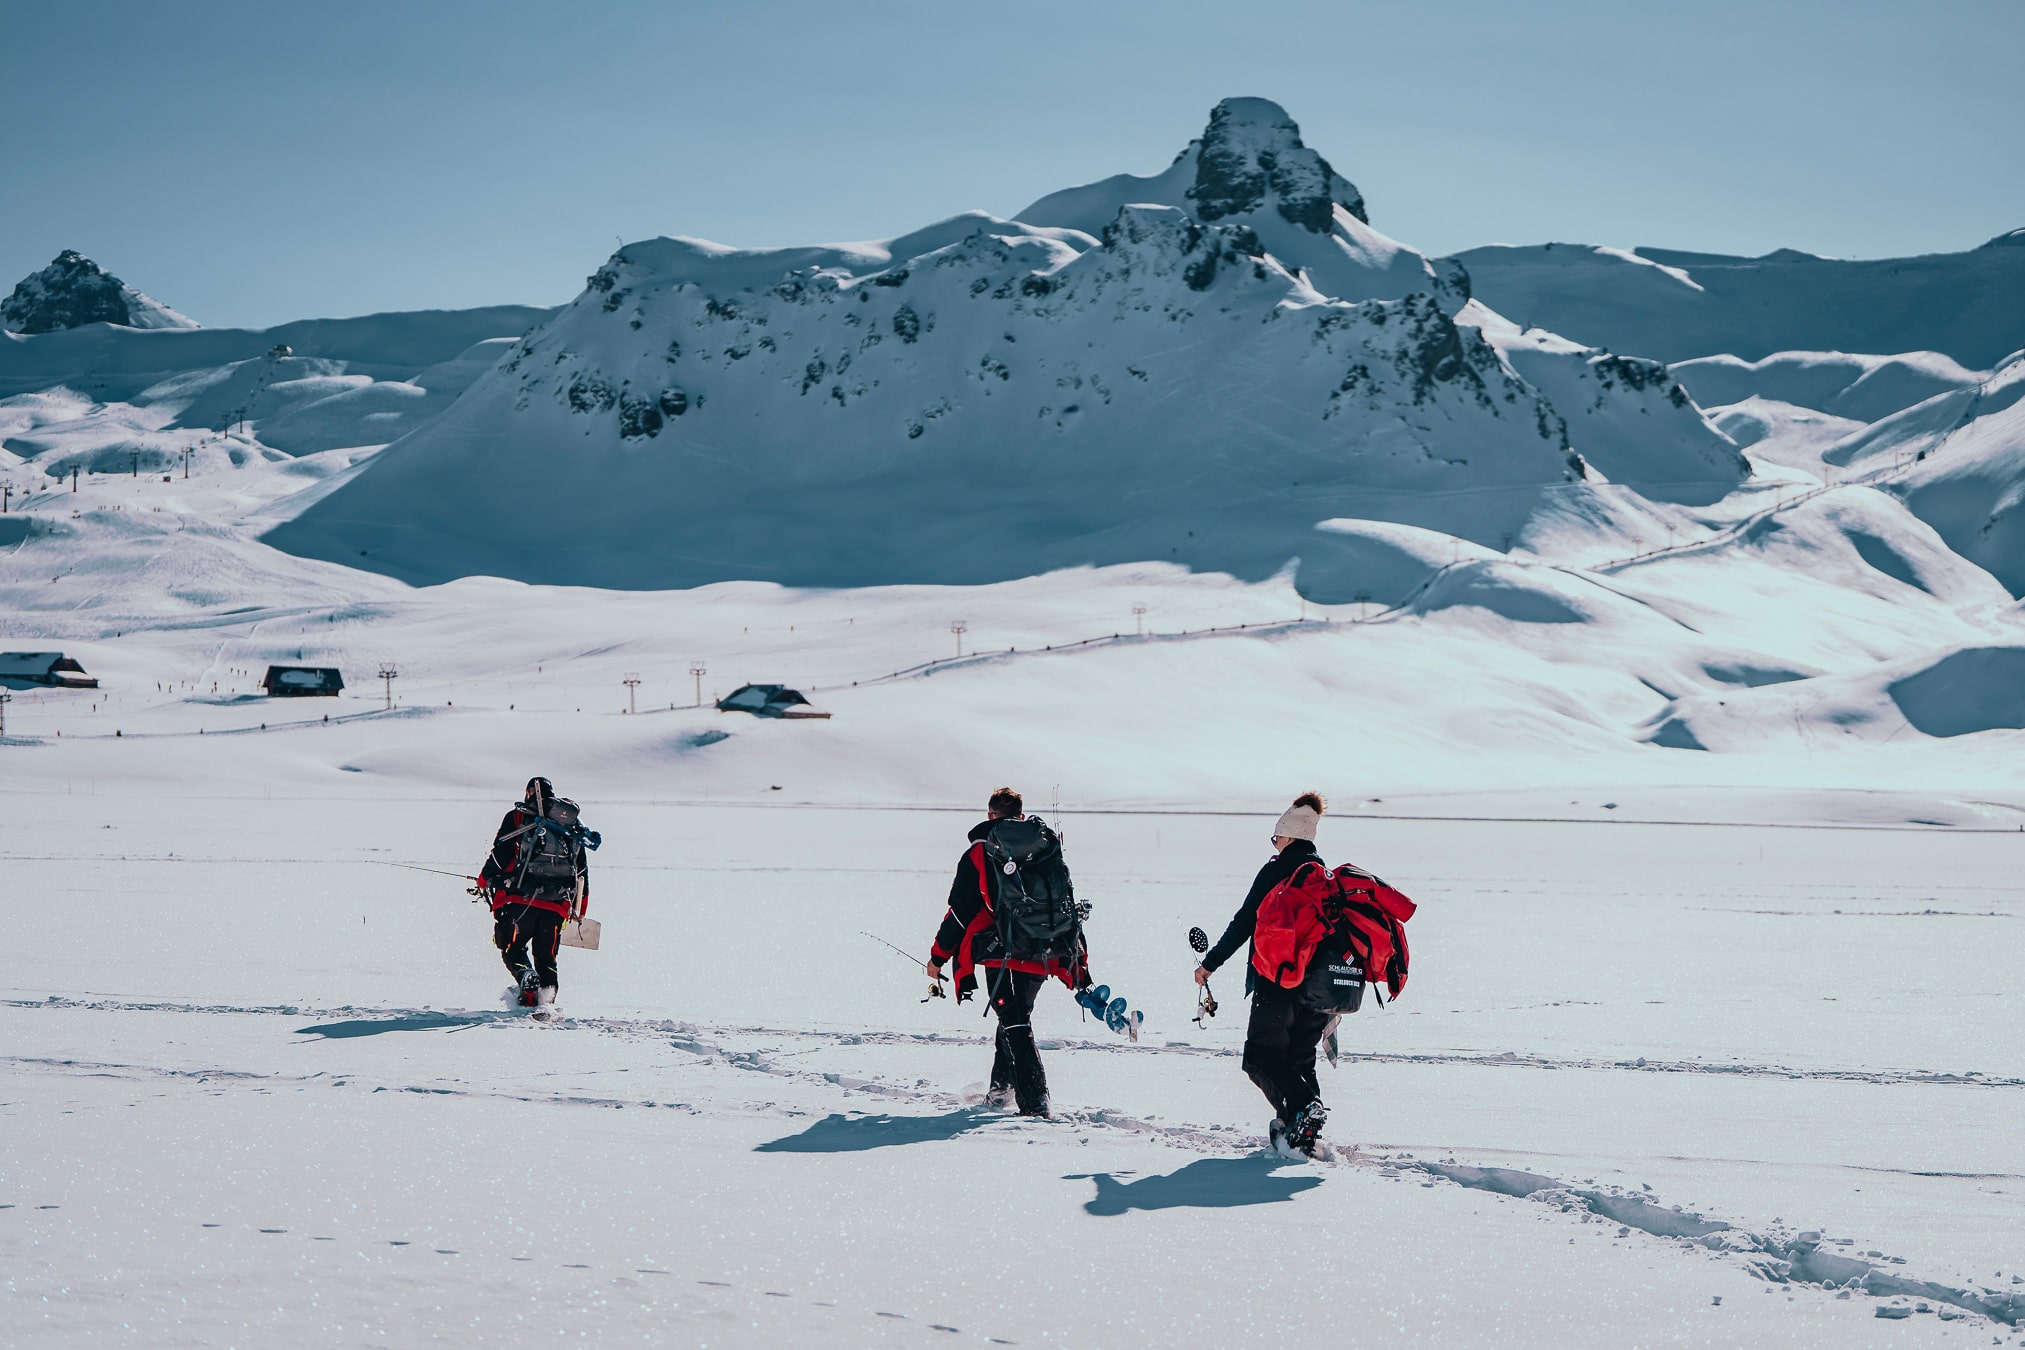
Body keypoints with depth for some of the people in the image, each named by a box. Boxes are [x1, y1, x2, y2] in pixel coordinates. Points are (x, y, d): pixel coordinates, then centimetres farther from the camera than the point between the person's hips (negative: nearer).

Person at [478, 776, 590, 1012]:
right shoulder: (571, 823, 19)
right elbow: (582, 870, 20)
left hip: (521, 898, -3)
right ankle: (546, 997, -4)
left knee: (513, 947, 8)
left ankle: (527, 978, -20)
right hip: (557, 904, 3)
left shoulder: (518, 817, 7)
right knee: (546, 956, 13)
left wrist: (484, 881, 17)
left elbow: (500, 854, 1)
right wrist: (580, 907, 27)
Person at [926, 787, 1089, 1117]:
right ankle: (1002, 1087, 31)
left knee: (1015, 1024, -1)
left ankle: (1034, 1101, -13)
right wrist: (1080, 964, 20)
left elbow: (960, 910, 0)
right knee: (1017, 1015, 23)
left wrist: (938, 956, 12)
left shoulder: (980, 853, -2)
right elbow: (1070, 906, 13)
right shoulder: (1049, 847, 10)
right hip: (1048, 955, 5)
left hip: (1005, 955, -5)